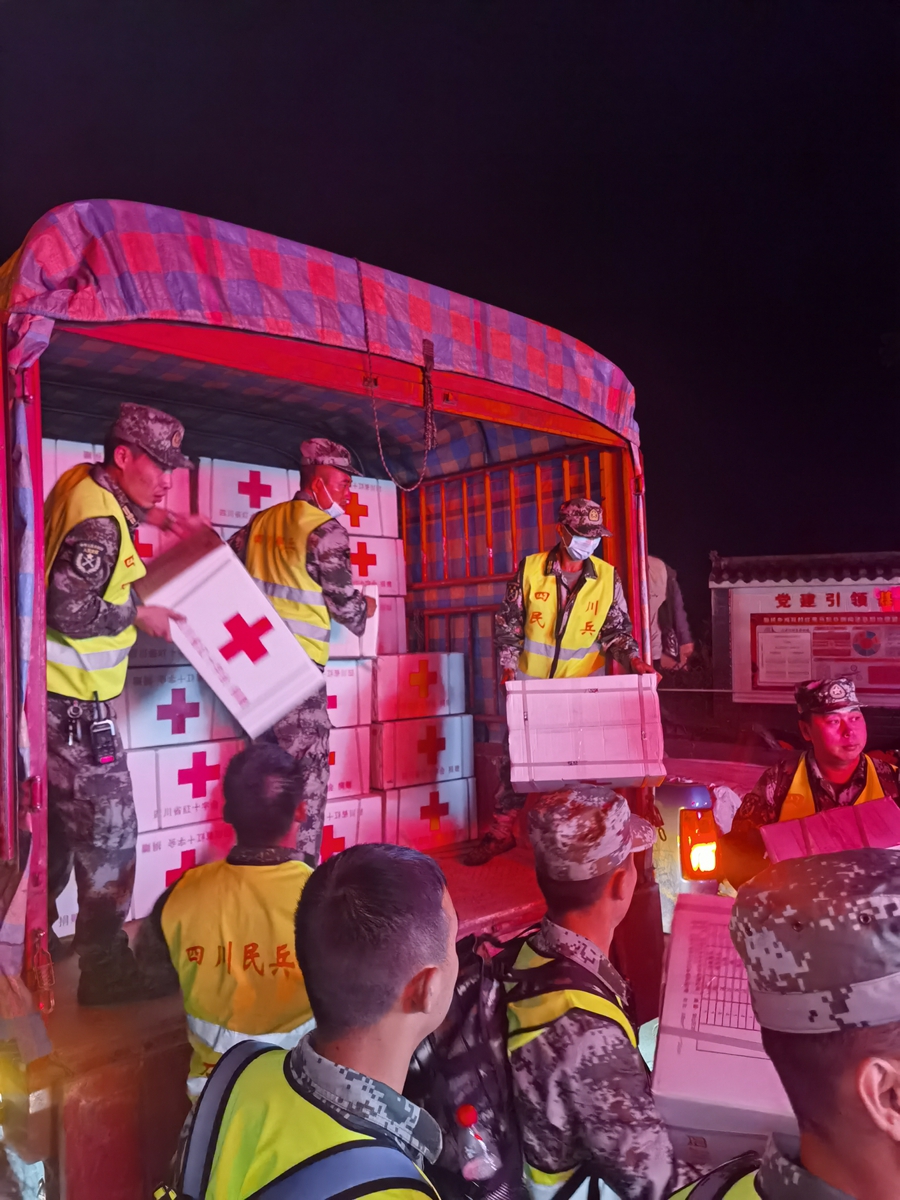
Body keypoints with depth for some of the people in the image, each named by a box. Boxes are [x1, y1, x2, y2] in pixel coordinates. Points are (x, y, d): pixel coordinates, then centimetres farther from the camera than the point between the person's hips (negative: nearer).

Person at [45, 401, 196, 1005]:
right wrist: (138, 613, -15)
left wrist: (155, 515, 17)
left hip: (60, 695, 10)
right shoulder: (100, 523, -23)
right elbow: (70, 610, -26)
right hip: (74, 705, -10)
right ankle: (106, 967, 12)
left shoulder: (83, 481, 5)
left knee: (58, 822, 22)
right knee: (108, 829, 0)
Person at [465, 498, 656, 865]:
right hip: (531, 684, 0)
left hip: (582, 688, 0)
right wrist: (508, 667, -7)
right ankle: (501, 830, 21)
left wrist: (633, 658, -18)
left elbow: (617, 630, 0)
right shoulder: (530, 569, -6)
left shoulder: (608, 577, -4)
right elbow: (508, 623, 0)